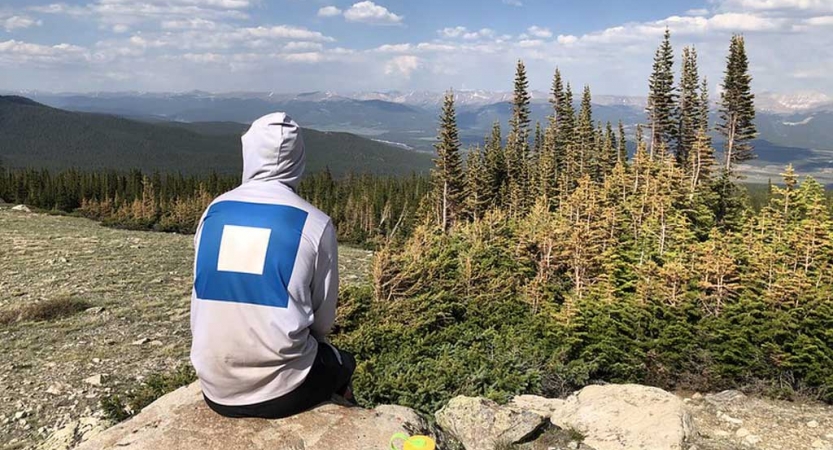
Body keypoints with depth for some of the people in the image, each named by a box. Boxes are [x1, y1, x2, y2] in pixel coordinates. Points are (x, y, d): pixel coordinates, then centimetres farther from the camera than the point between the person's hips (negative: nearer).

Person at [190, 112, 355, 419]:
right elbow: (323, 321, -2)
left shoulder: (214, 212, 0)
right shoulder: (315, 223, -9)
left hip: (216, 389, 4)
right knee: (342, 363, 29)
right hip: (283, 388, -4)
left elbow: (202, 301, 8)